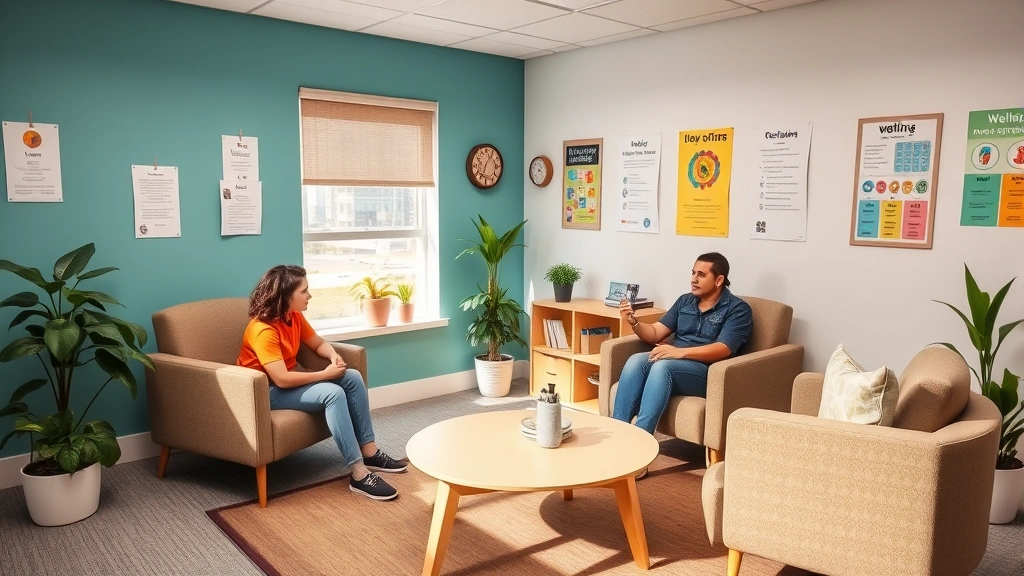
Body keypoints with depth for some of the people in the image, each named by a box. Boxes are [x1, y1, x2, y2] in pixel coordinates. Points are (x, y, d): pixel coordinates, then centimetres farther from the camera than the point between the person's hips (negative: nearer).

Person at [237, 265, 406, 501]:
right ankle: (358, 474, -27)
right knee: (333, 393, -30)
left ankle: (369, 452, -4)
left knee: (353, 378, -7)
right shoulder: (263, 330, -27)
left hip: (293, 379, 9)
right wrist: (325, 374, -24)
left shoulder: (294, 316, 0)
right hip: (269, 391, -9)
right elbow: (282, 380, -32)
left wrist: (334, 355, -8)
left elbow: (318, 343, 14)